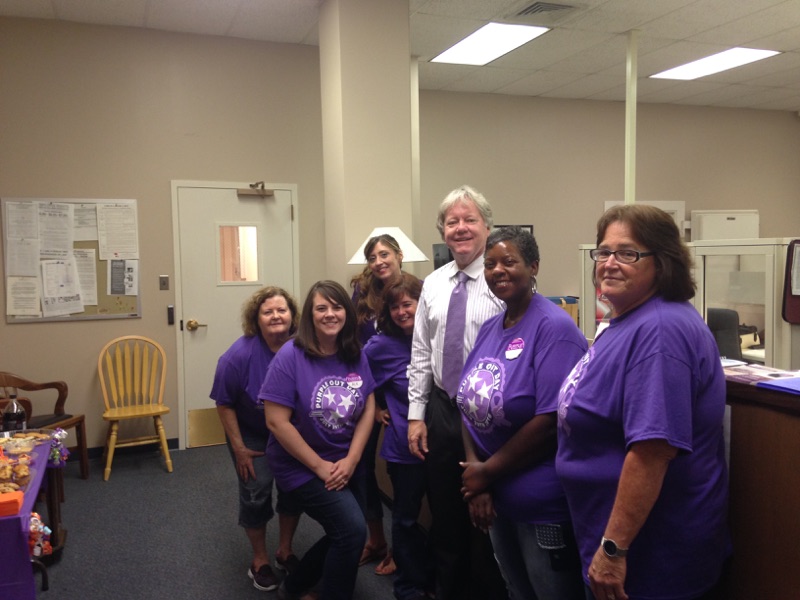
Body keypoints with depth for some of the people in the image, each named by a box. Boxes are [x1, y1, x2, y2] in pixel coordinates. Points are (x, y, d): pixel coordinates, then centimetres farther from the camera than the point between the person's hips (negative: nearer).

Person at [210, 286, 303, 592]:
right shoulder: (239, 355, -25)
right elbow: (224, 404, -14)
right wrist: (239, 449, -13)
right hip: (253, 435, -2)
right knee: (256, 492, -5)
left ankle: (285, 550, 30)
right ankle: (259, 560, 19)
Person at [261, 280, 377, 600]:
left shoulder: (356, 355, -4)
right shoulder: (291, 356, -19)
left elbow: (368, 408, 0)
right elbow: (276, 421, -20)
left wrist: (351, 460, -12)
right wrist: (320, 466, -16)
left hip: (346, 465, 6)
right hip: (301, 467, -6)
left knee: (345, 536, 15)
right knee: (353, 529, -16)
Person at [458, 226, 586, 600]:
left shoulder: (554, 326, -17)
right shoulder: (489, 330, 6)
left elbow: (551, 421, -23)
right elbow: (471, 406, 7)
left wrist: (488, 472, -13)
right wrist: (475, 473, -7)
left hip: (544, 504, -7)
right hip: (497, 498, 7)